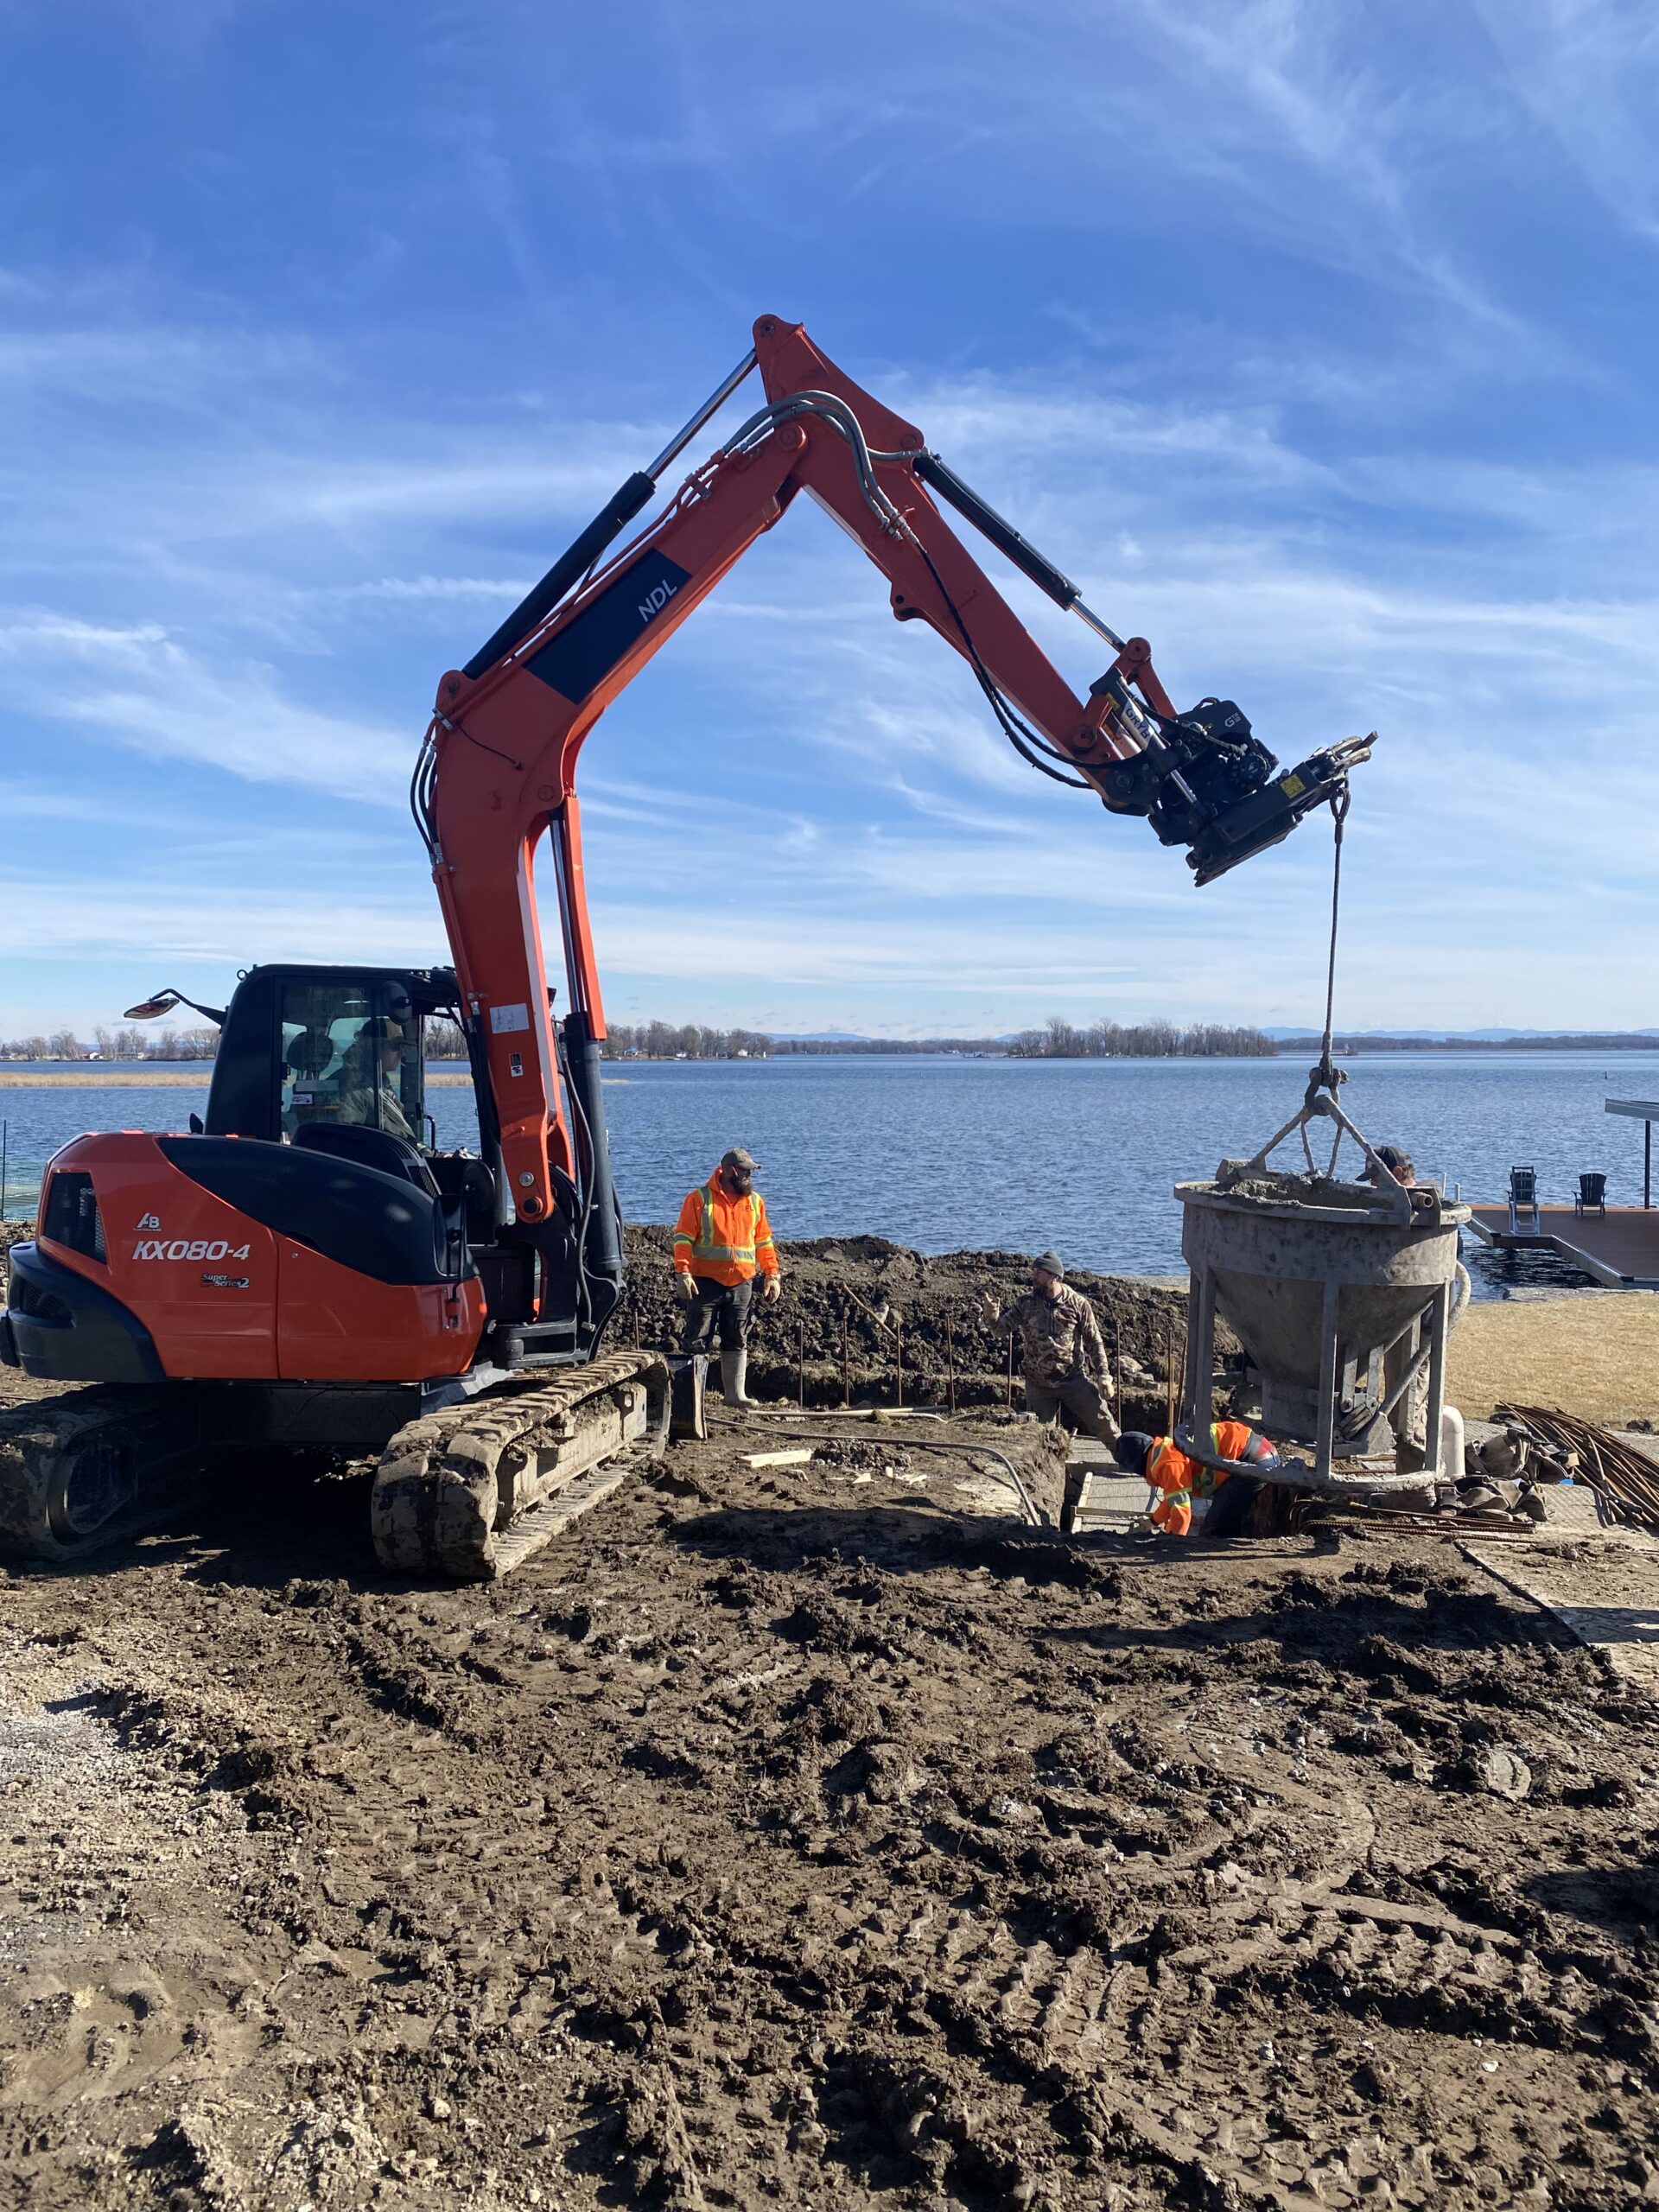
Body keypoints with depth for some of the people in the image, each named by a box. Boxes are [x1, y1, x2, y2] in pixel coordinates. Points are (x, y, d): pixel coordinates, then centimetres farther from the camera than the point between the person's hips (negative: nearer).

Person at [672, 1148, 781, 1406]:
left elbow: (764, 1241, 16)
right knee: (697, 1341, -1)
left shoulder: (755, 1201, 11)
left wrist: (772, 1274, 9)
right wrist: (682, 1272, -17)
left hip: (741, 1284, 4)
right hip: (705, 1282, -4)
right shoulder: (699, 1198, -5)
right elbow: (683, 1237, -8)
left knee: (737, 1341, 8)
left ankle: (735, 1394, 15)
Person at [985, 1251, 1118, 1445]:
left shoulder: (1078, 1304, -6)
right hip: (1038, 1384, 2)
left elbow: (1094, 1342, -1)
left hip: (1074, 1379, -2)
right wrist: (992, 1312, -26)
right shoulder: (1025, 1303, -2)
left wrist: (1104, 1375, -4)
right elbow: (1001, 1325, -5)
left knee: (1104, 1425, 1)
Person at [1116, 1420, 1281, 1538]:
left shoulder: (1168, 1463, -15)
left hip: (1254, 1460, -11)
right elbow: (1176, 1495, 36)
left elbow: (1181, 1509, -18)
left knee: (1216, 1530, -11)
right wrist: (1155, 1521, 50)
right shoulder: (1167, 1448, 18)